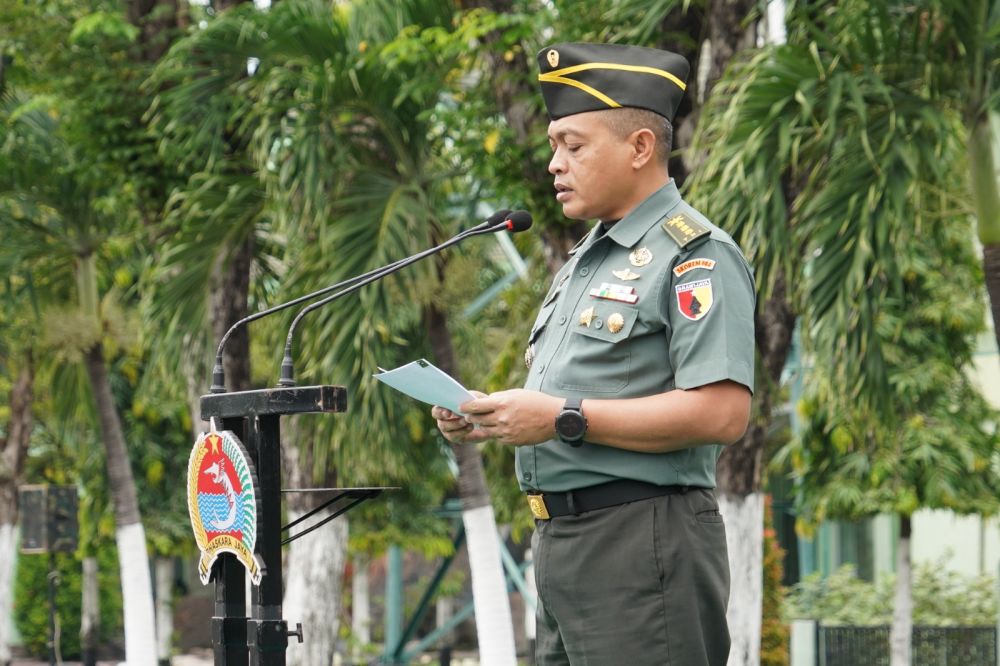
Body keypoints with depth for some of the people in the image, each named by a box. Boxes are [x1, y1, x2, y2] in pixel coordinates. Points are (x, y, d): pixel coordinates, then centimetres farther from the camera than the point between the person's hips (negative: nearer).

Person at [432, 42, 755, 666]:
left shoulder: (698, 257, -10)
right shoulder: (586, 259, 21)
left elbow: (722, 413, -22)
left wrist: (564, 420, -21)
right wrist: (487, 419, 5)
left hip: (641, 544, -9)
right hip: (562, 543, 9)